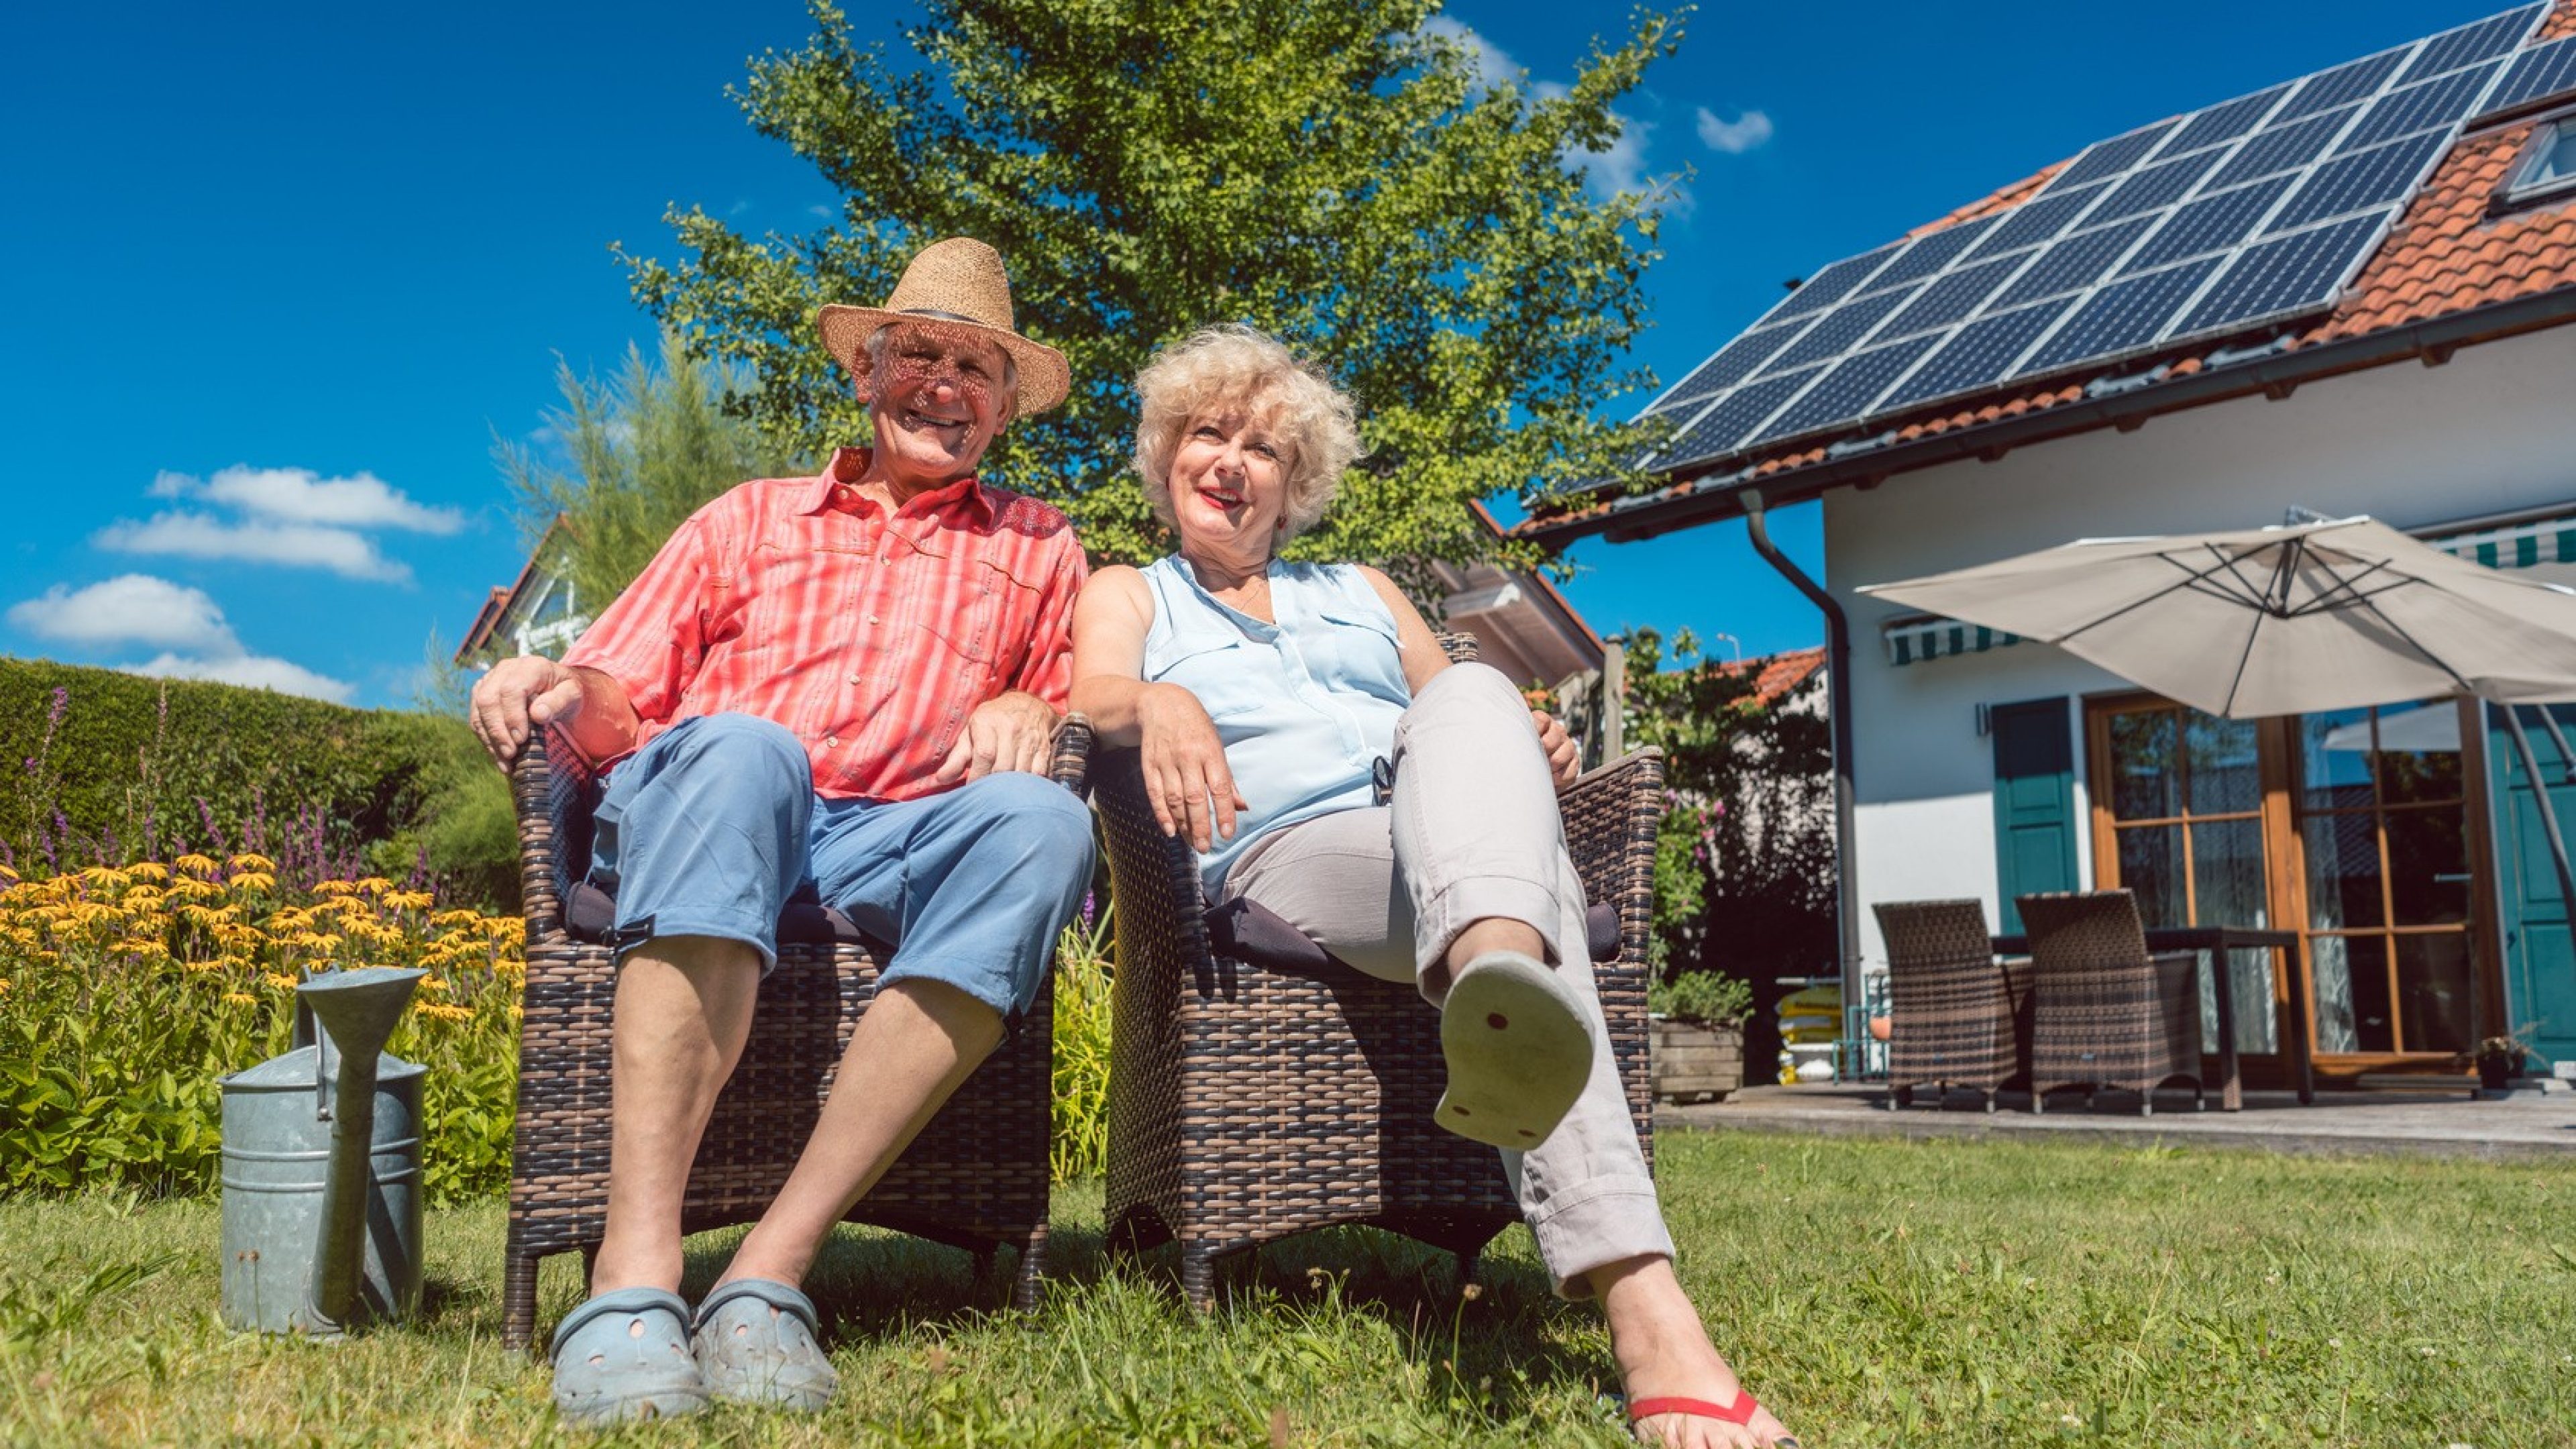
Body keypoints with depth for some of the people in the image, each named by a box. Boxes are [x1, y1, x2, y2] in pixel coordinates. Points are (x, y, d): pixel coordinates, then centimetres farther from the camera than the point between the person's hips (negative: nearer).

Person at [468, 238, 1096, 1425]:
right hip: (704, 811, 0)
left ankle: (770, 1271, -36)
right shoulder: (752, 518, 26)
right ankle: (635, 1277, -43)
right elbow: (621, 705, 18)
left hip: (901, 842, 1)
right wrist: (558, 690, -5)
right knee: (739, 746, -37)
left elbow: (1071, 729, 18)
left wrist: (1033, 717, -5)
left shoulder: (1038, 548, 27)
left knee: (1043, 821, -33)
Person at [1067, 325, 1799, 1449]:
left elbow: (1461, 706, 28)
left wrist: (1530, 755, 2)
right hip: (1285, 854, -3)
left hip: (1457, 841, 3)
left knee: (1469, 694, -34)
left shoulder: (1359, 590, 35)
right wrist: (1158, 704, -27)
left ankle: (1498, 991, -68)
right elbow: (1095, 703, -1)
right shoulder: (1126, 594, 23)